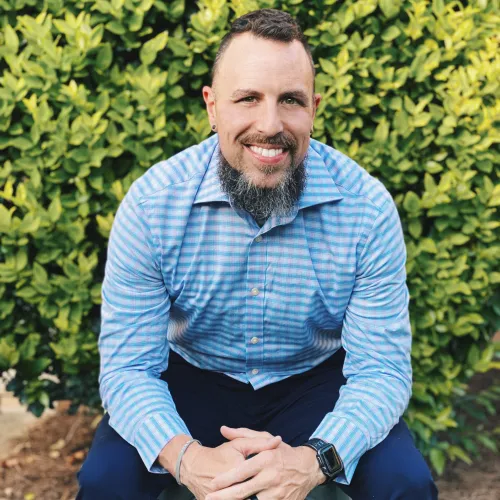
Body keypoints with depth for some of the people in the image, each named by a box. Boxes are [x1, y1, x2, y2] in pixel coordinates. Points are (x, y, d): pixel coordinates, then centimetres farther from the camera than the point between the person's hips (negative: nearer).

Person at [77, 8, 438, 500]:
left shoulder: (367, 208, -20)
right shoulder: (150, 205, -20)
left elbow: (380, 369, -18)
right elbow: (128, 367, -18)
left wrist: (312, 460, -40)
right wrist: (187, 458, -40)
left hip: (316, 381, 0)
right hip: (192, 378, 0)